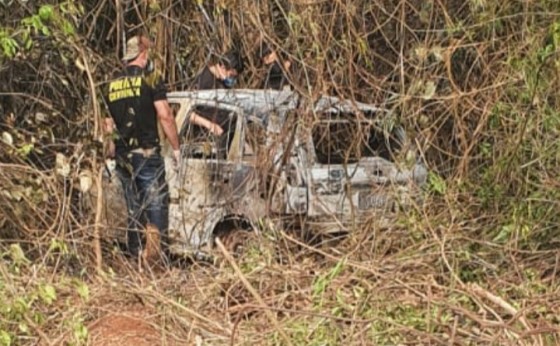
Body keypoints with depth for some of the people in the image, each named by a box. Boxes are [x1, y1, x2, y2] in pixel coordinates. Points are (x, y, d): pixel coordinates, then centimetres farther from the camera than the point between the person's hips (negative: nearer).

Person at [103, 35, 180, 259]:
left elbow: (107, 123, 12)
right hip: (147, 154, -6)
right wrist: (176, 147, -3)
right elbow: (165, 116, -11)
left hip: (122, 157, 6)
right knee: (156, 207, -3)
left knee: (134, 212, 13)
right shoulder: (150, 78, -5)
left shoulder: (112, 85, 11)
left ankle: (135, 257, 15)